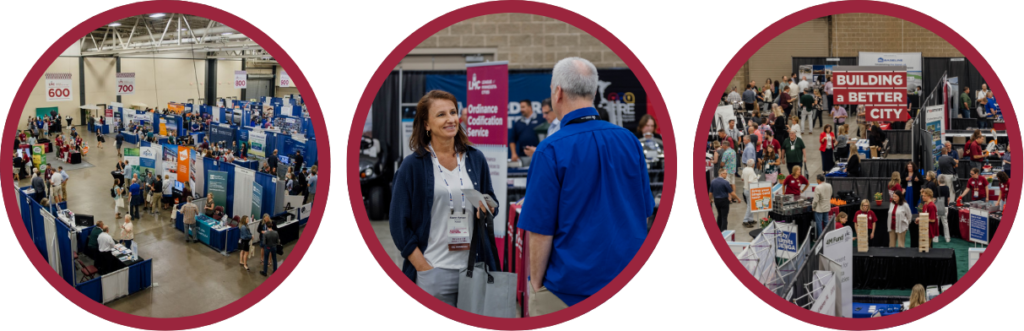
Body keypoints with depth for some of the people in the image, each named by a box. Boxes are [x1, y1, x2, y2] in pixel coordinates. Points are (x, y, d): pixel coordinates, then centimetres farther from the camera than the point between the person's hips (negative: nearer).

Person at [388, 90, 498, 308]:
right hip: (434, 272, -3)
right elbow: (399, 224, -3)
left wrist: (487, 205, -5)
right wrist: (423, 269, -10)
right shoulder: (413, 165, -2)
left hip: (473, 267, 3)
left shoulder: (475, 159, 8)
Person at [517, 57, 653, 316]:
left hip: (567, 289, -5)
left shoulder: (550, 151, -14)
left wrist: (536, 284, -3)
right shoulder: (629, 140, 2)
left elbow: (540, 230, -14)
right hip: (626, 281, 5)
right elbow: (645, 212, 9)